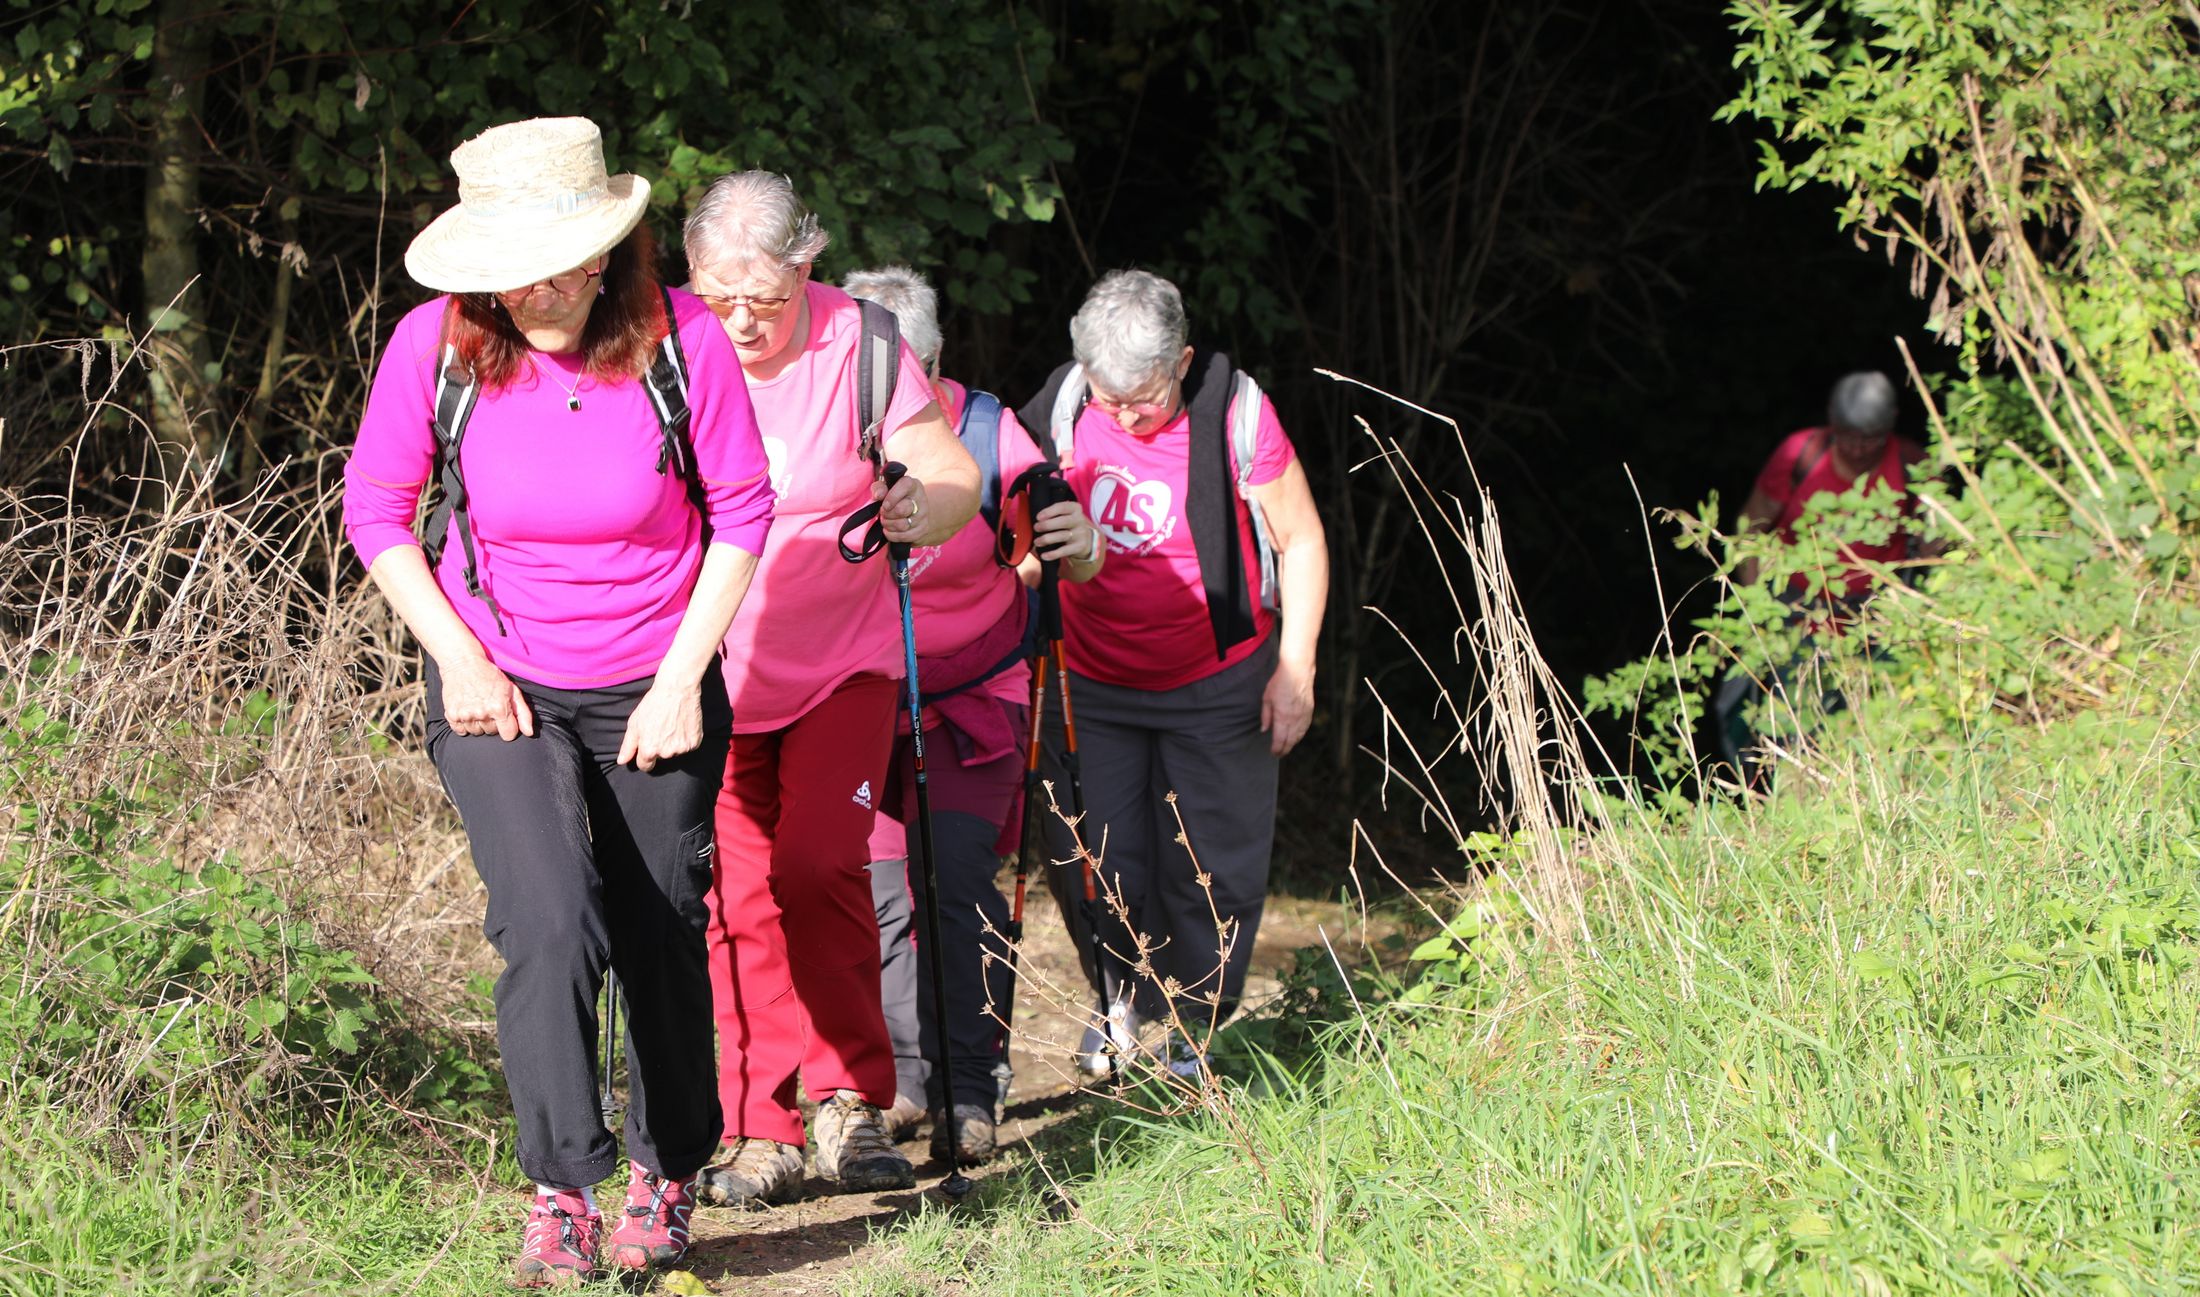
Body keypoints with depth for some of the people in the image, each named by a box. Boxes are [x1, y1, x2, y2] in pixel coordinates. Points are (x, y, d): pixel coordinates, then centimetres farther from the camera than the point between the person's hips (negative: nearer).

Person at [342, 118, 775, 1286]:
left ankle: (664, 1180, 30)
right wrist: (458, 658, -9)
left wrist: (683, 677, -9)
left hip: (652, 691, 1)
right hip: (500, 692, -1)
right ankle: (562, 1198, -14)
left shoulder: (682, 341, -16)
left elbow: (742, 512, -5)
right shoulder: (437, 345, -15)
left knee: (661, 937, 9)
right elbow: (375, 508, -2)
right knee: (551, 924, -19)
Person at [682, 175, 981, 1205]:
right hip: (712, 673, 1)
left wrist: (921, 513, -29)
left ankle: (849, 1099, -2)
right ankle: (759, 1130, 5)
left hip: (843, 660, -1)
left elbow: (952, 472, -5)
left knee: (820, 864, -16)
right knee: (737, 893, -3)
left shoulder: (857, 344, -9)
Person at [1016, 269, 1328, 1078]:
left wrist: (1295, 670, -7)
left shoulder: (1235, 414, -14)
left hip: (1216, 685, -2)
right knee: (1091, 860, -2)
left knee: (1211, 872, 2)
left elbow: (1300, 541, -5)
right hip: (1090, 685, 2)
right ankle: (1122, 1001, 23)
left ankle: (1193, 1035, 18)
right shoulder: (1063, 406, -8)